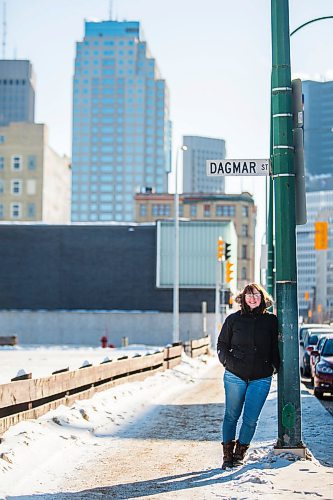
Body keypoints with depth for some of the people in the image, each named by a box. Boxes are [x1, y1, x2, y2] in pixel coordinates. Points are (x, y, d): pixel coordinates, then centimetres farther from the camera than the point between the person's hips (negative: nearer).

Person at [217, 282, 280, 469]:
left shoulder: (271, 320, 6)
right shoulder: (233, 319, 4)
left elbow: (276, 346, 14)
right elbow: (222, 345, 11)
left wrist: (275, 366, 2)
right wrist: (228, 361, -4)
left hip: (261, 378, 0)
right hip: (235, 376, 0)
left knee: (251, 419, 0)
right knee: (231, 416, 4)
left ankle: (240, 453, 17)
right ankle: (228, 455, 16)